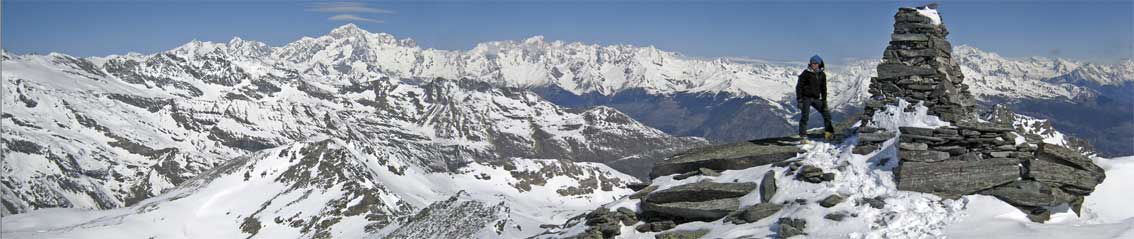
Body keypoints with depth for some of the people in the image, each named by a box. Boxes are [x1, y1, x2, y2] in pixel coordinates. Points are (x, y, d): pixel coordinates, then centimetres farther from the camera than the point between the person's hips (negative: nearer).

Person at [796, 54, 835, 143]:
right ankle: (803, 137, -7)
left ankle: (828, 132, 20)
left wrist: (824, 101, 9)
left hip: (816, 99, 5)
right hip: (806, 98, -5)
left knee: (827, 114, 6)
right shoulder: (806, 73, -9)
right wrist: (799, 100, -14)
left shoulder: (822, 75, 6)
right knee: (805, 116, -11)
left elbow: (823, 89, 14)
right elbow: (799, 87, -8)